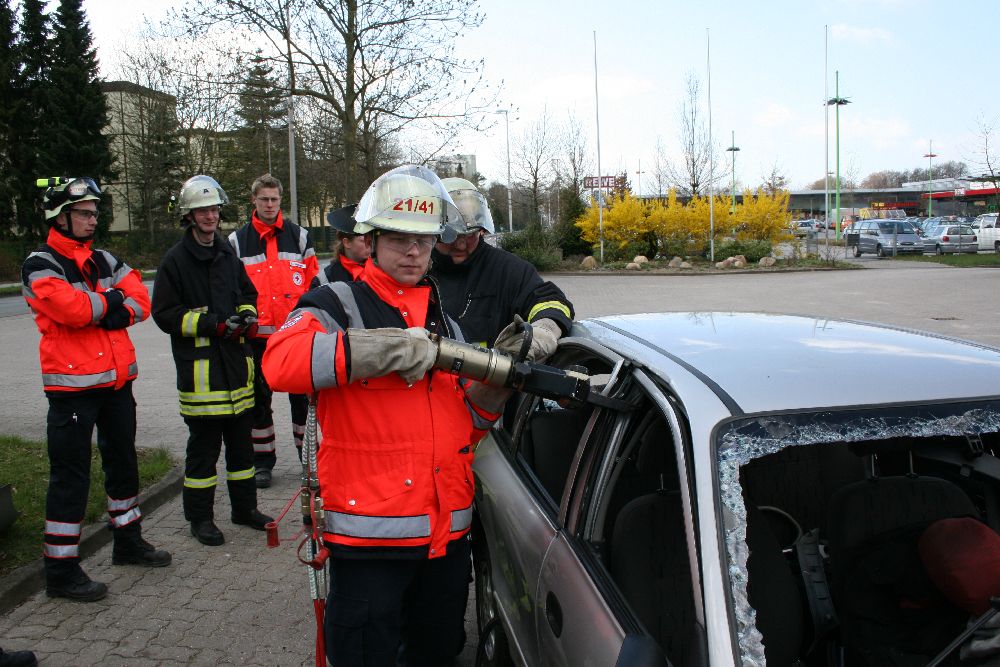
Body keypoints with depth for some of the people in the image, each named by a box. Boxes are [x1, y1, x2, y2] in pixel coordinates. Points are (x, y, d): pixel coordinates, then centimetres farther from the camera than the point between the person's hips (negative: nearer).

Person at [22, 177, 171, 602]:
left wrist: (110, 313, -14)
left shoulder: (105, 261, 13)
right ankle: (61, 571, 8)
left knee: (123, 463, 18)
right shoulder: (41, 264, -8)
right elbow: (69, 307, -24)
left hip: (116, 380, 8)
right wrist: (110, 300, -8)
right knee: (71, 477, -3)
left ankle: (128, 542, 35)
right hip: (72, 385, -7)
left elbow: (139, 300, 4)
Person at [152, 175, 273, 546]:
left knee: (240, 438, 13)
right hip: (199, 365, -6)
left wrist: (247, 316, 2)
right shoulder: (176, 260, -5)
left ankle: (245, 508, 26)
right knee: (204, 443, 0)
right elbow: (165, 314, -9)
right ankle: (200, 516, 14)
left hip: (236, 360, 6)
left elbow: (247, 293, 24)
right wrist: (211, 324, -18)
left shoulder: (228, 254, 15)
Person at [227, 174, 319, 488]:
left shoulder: (298, 235, 8)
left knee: (301, 394, 6)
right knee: (259, 396, 8)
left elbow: (314, 278, 10)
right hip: (257, 333, 1)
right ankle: (263, 460, 19)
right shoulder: (238, 241, 6)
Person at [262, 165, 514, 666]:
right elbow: (281, 362, -26)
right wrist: (395, 347, -27)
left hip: (448, 531, 6)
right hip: (370, 531, -6)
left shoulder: (444, 317, 15)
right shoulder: (337, 305, -3)